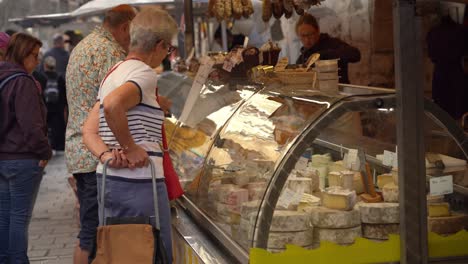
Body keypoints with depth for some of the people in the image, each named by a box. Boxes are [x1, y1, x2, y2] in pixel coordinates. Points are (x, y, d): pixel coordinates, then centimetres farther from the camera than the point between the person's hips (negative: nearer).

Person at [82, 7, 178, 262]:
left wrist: (107, 153, -4)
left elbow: (89, 130, 12)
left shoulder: (113, 73, 16)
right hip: (139, 181, -9)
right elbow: (112, 105, -32)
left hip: (107, 178, 9)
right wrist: (131, 148, -20)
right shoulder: (145, 73, -12)